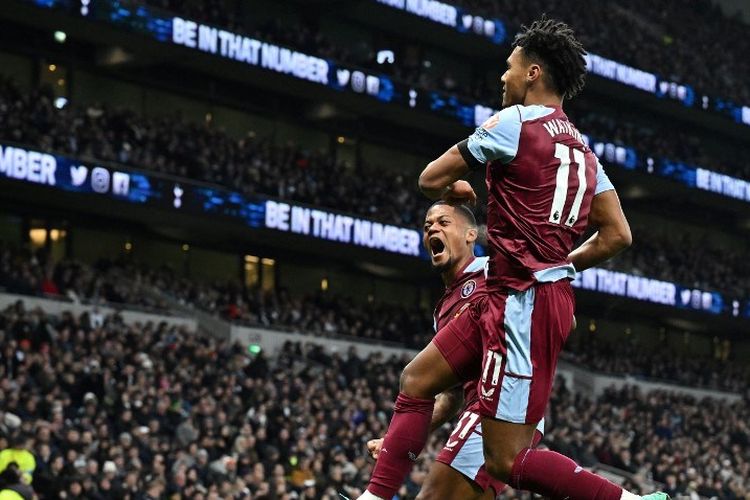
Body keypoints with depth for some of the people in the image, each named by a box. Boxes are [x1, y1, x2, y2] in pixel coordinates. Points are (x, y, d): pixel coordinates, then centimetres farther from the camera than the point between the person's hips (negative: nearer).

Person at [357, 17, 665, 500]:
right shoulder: (582, 149, 15)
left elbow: (432, 179, -1)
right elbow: (618, 235, 13)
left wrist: (457, 189, 22)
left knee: (507, 461, -10)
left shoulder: (514, 122, -9)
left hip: (523, 302, -10)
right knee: (417, 380, 18)